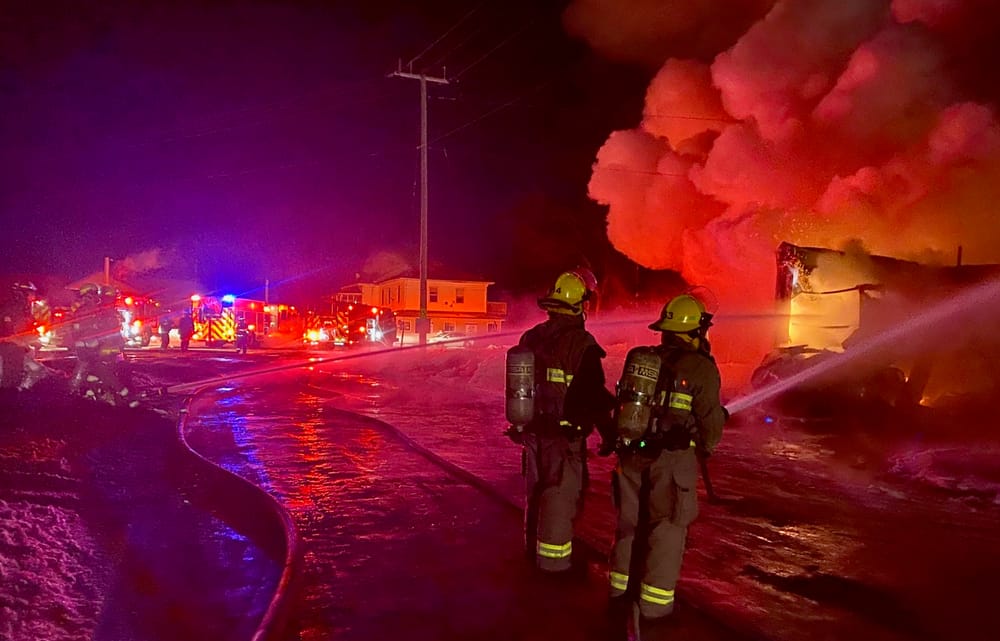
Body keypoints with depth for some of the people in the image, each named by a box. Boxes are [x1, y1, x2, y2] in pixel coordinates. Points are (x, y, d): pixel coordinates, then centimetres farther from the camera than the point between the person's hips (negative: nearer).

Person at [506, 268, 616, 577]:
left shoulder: (530, 338, 4)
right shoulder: (581, 344, -18)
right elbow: (594, 395, -17)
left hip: (533, 430, 7)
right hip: (565, 434, -7)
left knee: (537, 489, 20)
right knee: (561, 494, 3)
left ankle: (534, 547, 35)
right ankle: (554, 561, 10)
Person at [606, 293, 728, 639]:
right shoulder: (701, 368, -9)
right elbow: (711, 423, -7)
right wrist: (705, 448, 14)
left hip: (632, 455, 5)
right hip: (673, 460, -5)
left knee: (630, 526, 16)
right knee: (666, 535, 5)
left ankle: (622, 600, 26)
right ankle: (652, 613, 9)